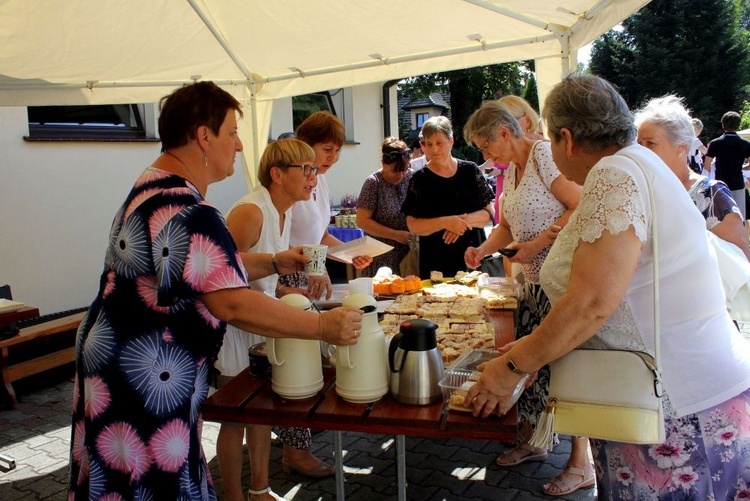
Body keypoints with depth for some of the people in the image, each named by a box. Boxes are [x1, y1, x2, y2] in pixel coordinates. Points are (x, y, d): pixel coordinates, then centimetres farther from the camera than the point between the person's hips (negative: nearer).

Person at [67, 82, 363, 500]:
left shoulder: (153, 187, 10)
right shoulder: (186, 213, -25)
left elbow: (209, 265, 17)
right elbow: (234, 305, -29)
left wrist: (273, 262, 9)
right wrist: (324, 327, -21)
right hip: (144, 385, -10)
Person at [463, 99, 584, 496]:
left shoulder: (544, 154, -12)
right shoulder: (512, 170, 15)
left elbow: (582, 208, -20)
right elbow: (509, 225, 22)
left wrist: (537, 244, -19)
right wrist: (483, 250, 5)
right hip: (533, 282, 9)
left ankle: (580, 463, 11)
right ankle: (529, 441, 29)